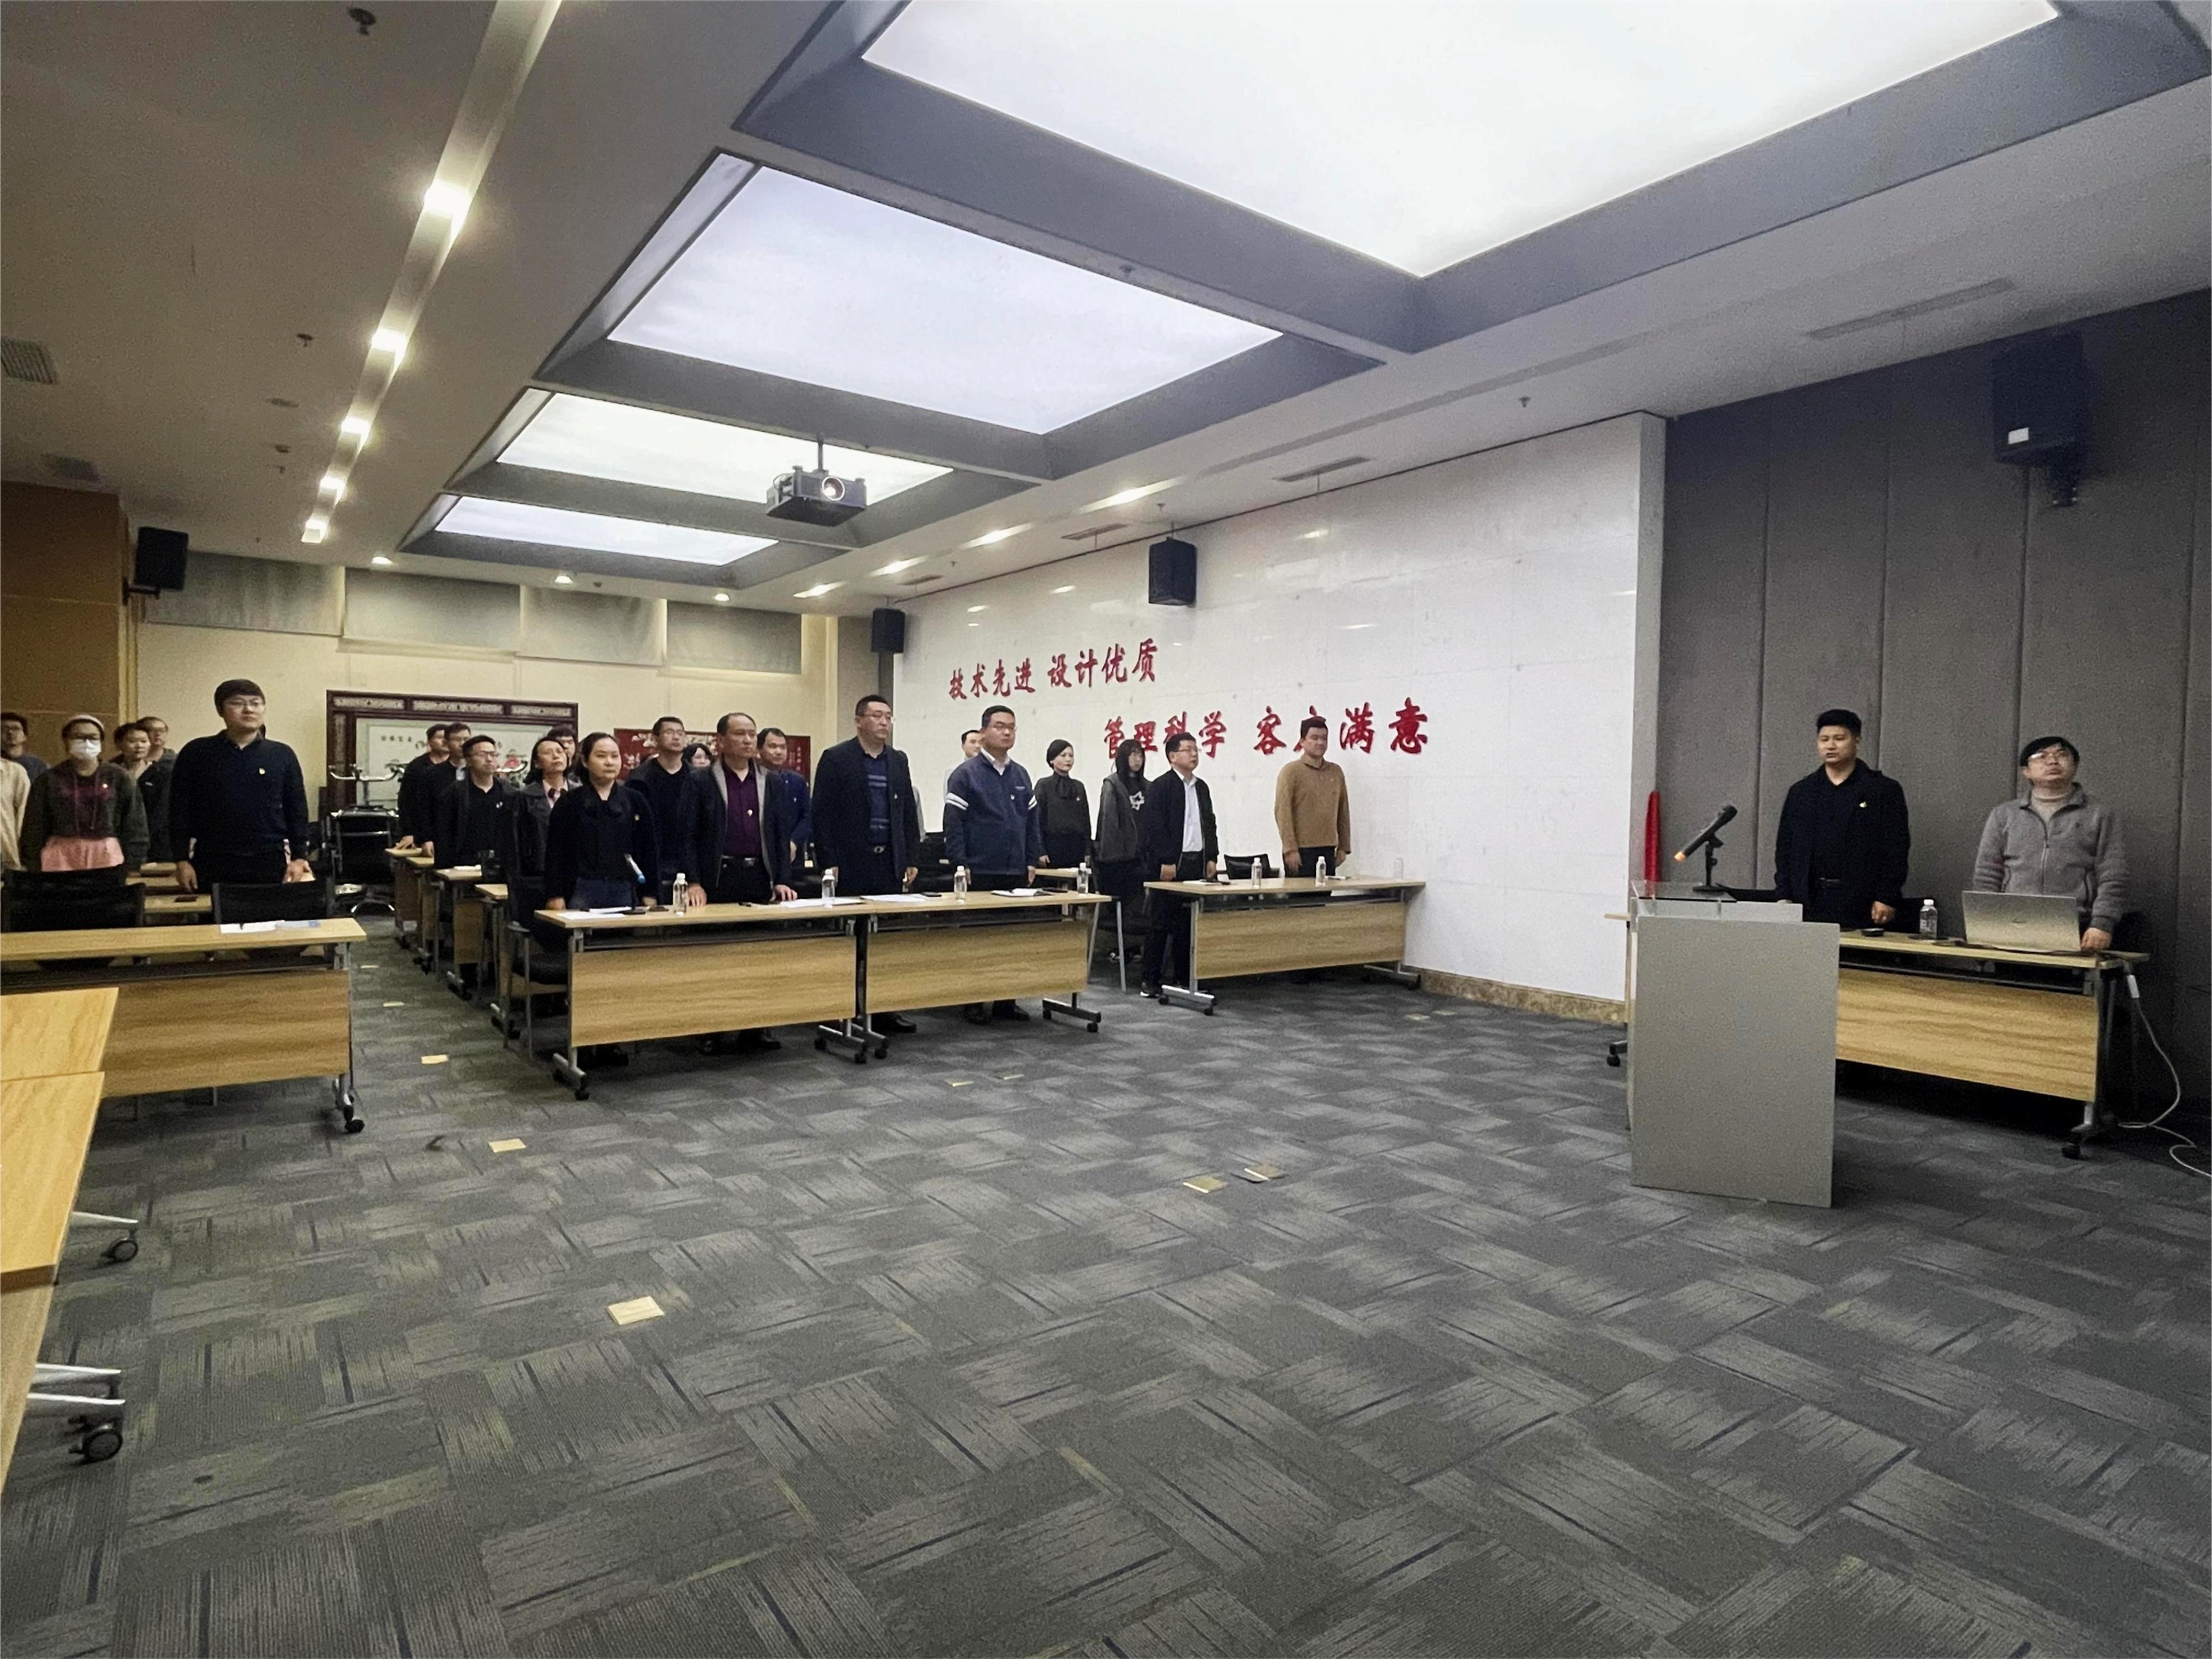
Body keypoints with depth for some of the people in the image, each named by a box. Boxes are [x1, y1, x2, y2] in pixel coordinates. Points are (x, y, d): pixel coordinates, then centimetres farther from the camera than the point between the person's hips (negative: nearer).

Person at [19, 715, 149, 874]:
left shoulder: (119, 778, 5)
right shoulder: (48, 780, 7)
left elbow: (134, 826, 4)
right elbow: (35, 828, 9)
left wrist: (132, 867, -2)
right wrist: (33, 870, 4)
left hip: (107, 857, 0)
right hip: (62, 859, 1)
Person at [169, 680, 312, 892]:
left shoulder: (282, 755, 5)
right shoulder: (196, 753, 3)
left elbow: (297, 810, 7)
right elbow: (180, 809, 4)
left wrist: (298, 858, 1)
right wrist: (182, 860, -1)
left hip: (269, 863, 1)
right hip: (212, 864, -1)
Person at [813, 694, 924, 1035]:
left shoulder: (898, 761, 13)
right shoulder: (835, 759, -3)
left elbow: (909, 813, 14)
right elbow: (823, 814, -6)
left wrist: (912, 859, 8)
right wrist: (829, 862, -12)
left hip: (890, 864, 5)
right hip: (851, 865, -5)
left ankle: (884, 1009, 13)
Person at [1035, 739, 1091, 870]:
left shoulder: (1079, 787, 13)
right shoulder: (1044, 786, 0)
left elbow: (1086, 820, 15)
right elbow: (1038, 820, -4)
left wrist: (1088, 851, 8)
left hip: (1077, 847, 4)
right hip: (1054, 846, -4)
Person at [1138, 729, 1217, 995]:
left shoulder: (1202, 787, 16)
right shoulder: (1160, 788, -6)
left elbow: (1210, 824, 20)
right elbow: (1154, 828, -13)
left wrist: (1211, 858, 11)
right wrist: (1166, 862, -17)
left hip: (1197, 863, 6)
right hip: (1171, 865, -6)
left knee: (1189, 922, 9)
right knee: (1162, 923, -2)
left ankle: (1185, 975, 16)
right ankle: (1150, 978, 4)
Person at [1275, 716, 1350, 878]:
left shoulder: (1336, 772, 13)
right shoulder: (1291, 771, -4)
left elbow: (1343, 811, 16)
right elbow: (1283, 812, -10)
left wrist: (1344, 847, 11)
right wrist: (1290, 849, -16)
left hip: (1328, 851, 5)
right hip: (1301, 851, -5)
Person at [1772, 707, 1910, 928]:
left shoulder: (1884, 791, 4)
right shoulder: (1800, 792, 13)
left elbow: (1896, 851, -1)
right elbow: (1785, 850, 12)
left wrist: (1887, 899, -8)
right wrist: (1784, 898, 4)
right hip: (1810, 905, 3)